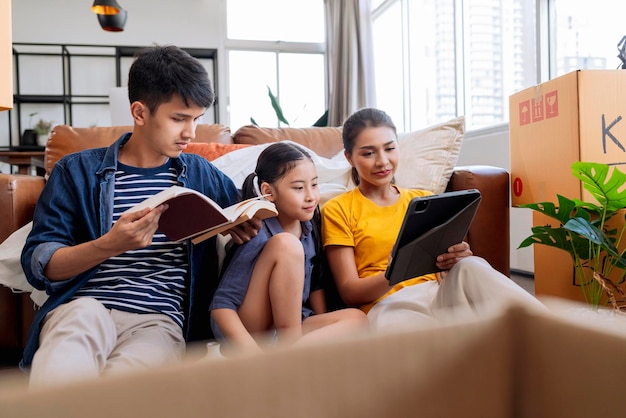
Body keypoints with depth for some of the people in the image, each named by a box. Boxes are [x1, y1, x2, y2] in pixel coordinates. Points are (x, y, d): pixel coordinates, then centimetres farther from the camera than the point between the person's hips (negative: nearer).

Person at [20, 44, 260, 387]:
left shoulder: (201, 175, 13)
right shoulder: (78, 171, 6)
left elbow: (244, 215, 27)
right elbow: (37, 264, 1)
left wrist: (245, 226, 1)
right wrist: (111, 245, -17)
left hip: (160, 318, 1)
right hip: (84, 304, 0)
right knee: (56, 376, -34)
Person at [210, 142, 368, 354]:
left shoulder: (310, 227, -1)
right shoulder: (258, 235, -20)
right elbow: (221, 306, -22)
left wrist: (325, 330, 1)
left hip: (289, 328, 6)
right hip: (246, 331, -6)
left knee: (356, 319, -17)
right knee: (286, 244, -26)